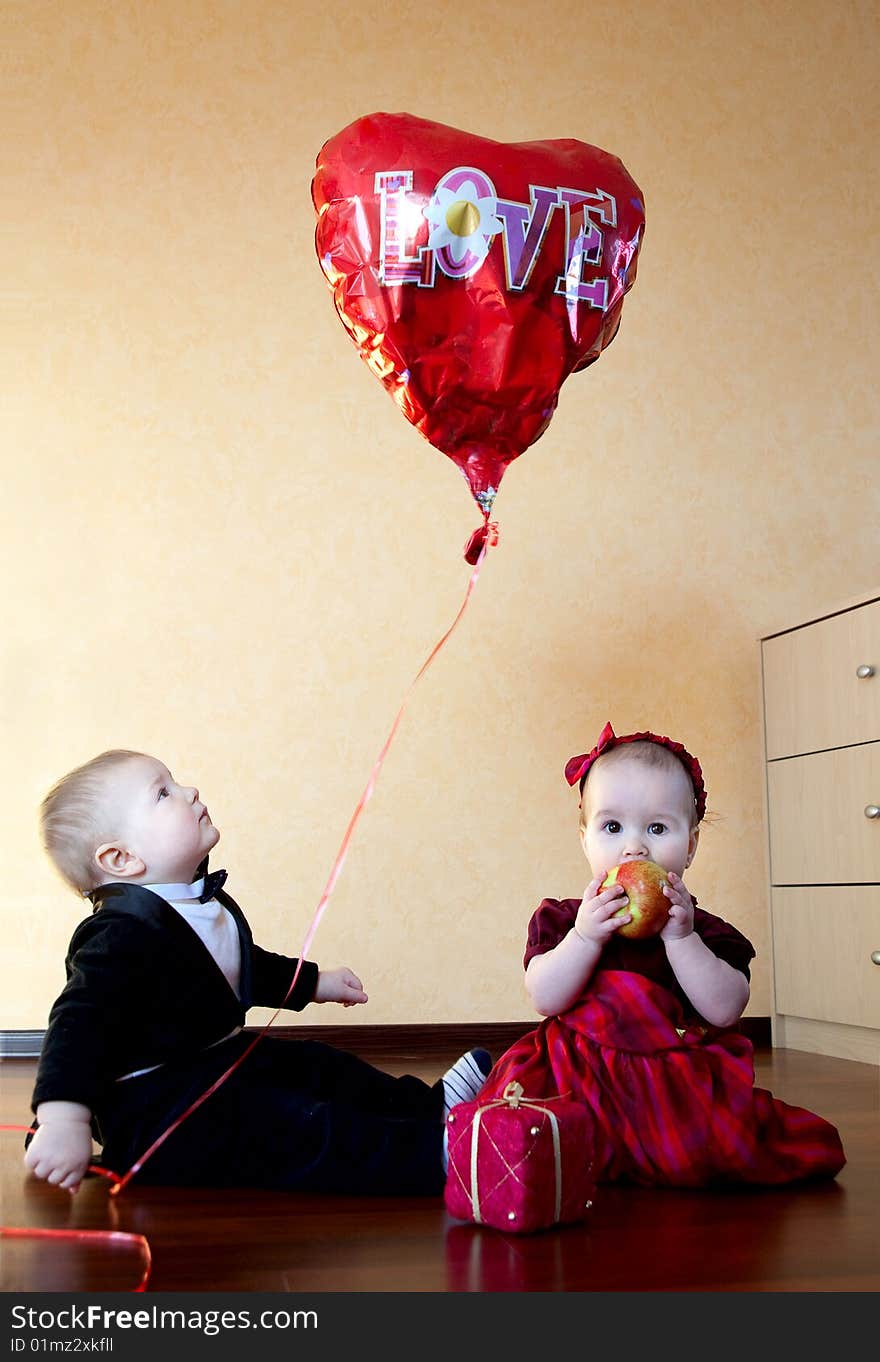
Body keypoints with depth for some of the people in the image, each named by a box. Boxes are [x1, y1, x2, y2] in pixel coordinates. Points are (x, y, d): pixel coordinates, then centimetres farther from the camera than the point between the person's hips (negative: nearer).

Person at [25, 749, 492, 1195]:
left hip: (219, 1060, 11)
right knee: (300, 1133, -22)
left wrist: (314, 983, 36)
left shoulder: (208, 903, 8)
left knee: (322, 1068, 15)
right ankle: (431, 1156, -28)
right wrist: (63, 1121, -43)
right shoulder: (124, 933, -25)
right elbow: (80, 1021, -32)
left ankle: (430, 1105, 26)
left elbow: (241, 966, 27)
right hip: (156, 1106, -11)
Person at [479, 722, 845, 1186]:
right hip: (577, 1077, 0)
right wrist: (585, 937, -19)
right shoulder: (562, 919, 7)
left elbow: (724, 1009, -8)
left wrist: (679, 937, -16)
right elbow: (545, 999, -6)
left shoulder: (704, 929, 5)